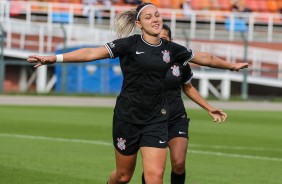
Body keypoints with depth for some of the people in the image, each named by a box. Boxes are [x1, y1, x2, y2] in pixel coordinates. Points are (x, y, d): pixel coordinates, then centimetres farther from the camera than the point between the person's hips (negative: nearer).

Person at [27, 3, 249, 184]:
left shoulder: (171, 49, 3)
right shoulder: (129, 44, -8)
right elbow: (92, 53, -17)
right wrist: (55, 58, -26)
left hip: (156, 120, 2)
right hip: (127, 117, -2)